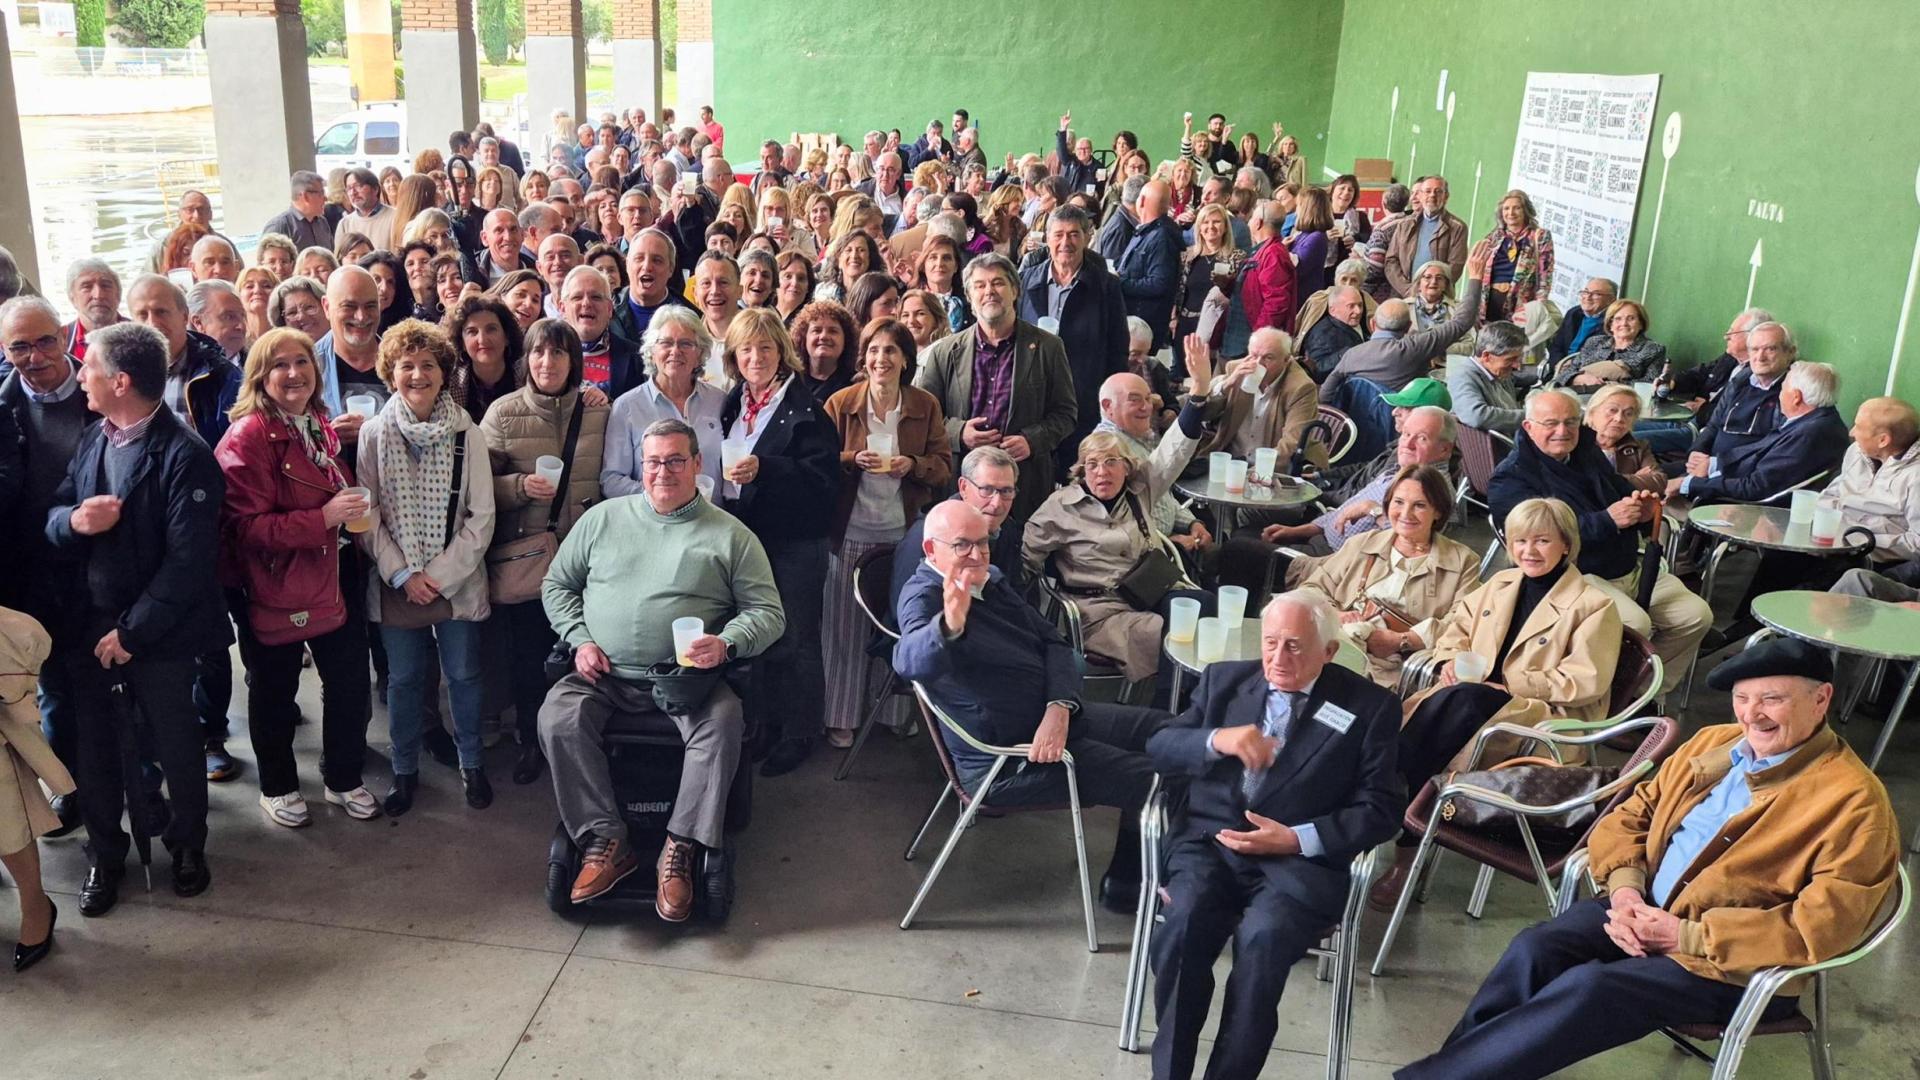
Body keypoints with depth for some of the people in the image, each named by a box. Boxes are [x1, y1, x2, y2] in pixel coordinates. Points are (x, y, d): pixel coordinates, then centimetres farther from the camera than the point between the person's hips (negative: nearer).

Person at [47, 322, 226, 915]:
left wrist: (132, 631, -17)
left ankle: (188, 844, 34)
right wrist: (73, 519, -16)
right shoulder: (91, 440, 5)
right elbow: (52, 520, 9)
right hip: (89, 623, 6)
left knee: (177, 745, 12)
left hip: (159, 633, -5)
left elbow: (187, 559, -20)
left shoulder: (184, 455, -17)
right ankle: (104, 853, 35)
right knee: (95, 745, 15)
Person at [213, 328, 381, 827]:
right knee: (275, 693, 11)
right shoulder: (247, 437, -15)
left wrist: (353, 510, 6)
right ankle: (277, 787, 31)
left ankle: (344, 779, 30)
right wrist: (322, 518, -28)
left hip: (328, 584, 7)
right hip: (272, 592, -6)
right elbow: (248, 526, -21)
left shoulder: (319, 426, 9)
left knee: (350, 682, 10)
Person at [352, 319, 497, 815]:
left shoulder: (466, 434, -5)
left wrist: (441, 574, -11)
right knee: (403, 678, 11)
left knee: (463, 674, 9)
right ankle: (405, 770, 27)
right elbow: (365, 516, -2)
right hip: (396, 583, 1)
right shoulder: (374, 434, -2)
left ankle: (471, 764, 28)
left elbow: (481, 516, -5)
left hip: (457, 582, -1)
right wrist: (402, 574, -10)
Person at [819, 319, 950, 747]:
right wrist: (853, 459, -16)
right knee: (846, 627, 2)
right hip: (851, 531, -1)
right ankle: (841, 717, 13)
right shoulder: (840, 403, 0)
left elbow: (944, 467, 4)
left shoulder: (926, 406, 2)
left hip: (904, 531, 1)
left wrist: (913, 465, -16)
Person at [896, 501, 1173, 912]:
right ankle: (1127, 884, 15)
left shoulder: (990, 579, 9)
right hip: (1004, 756, -9)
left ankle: (1126, 880, 21)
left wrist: (1059, 708, -13)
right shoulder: (924, 597, -18)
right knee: (1152, 782, -12)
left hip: (1053, 717, 9)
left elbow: (1053, 642, 6)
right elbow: (908, 660, -41)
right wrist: (949, 625, -63)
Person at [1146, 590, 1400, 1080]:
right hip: (1211, 843, 2)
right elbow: (1159, 747, 9)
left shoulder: (1369, 707, 6)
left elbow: (1381, 808, 1)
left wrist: (1297, 838, -12)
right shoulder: (1224, 679, 15)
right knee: (1182, 923, -29)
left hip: (1301, 860, -2)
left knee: (1263, 937, -33)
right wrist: (1217, 740, -12)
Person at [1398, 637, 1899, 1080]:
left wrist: (1688, 936, -20)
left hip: (1733, 963, -6)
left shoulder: (1853, 799, -11)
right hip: (1646, 909, 6)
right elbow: (1630, 816, 15)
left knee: (1590, 988, -28)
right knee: (1535, 949, -22)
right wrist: (1625, 889, -6)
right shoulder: (1712, 742, 10)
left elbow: (1823, 926, -18)